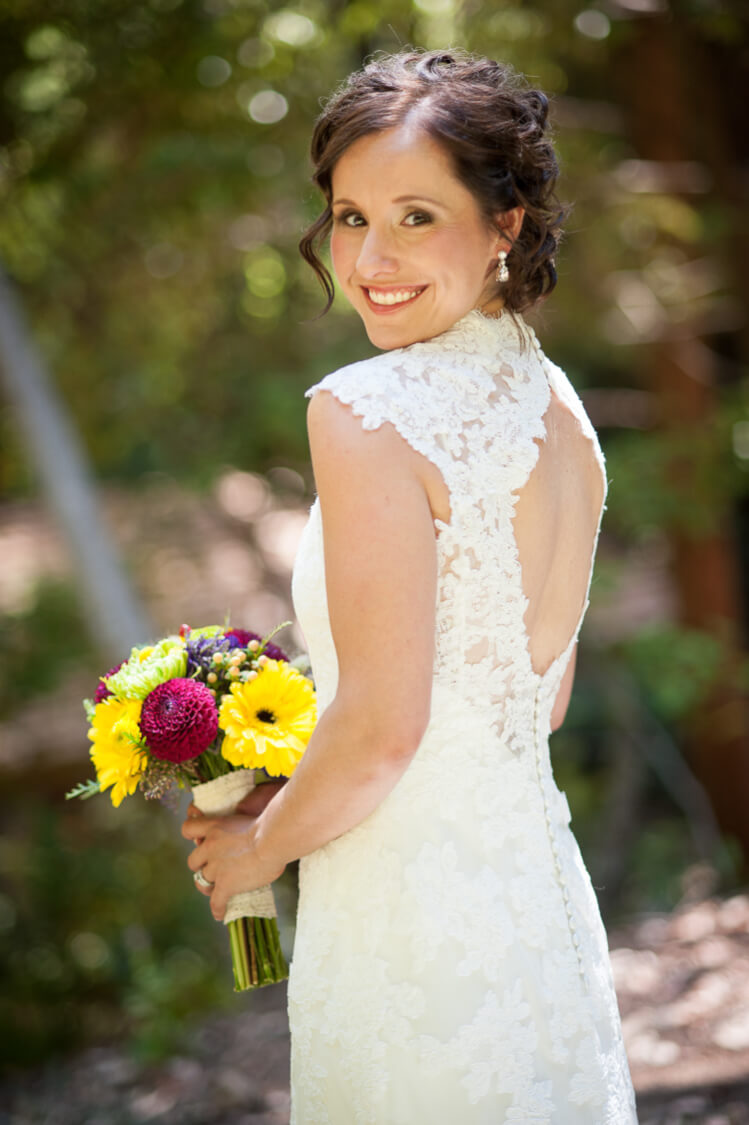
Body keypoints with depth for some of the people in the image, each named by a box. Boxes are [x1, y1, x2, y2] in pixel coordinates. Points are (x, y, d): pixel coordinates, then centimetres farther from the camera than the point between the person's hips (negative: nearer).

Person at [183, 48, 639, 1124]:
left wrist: (262, 846, -3)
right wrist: (295, 798, 17)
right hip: (543, 884, 8)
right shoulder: (558, 407, 7)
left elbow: (382, 725, -21)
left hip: (406, 910, -8)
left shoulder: (366, 412, -18)